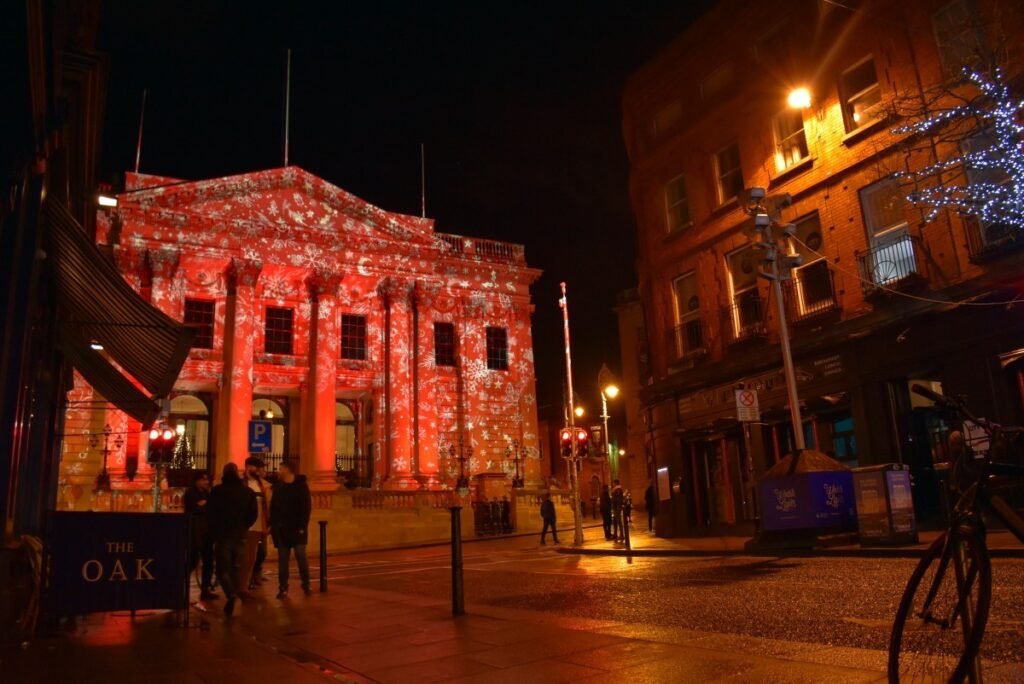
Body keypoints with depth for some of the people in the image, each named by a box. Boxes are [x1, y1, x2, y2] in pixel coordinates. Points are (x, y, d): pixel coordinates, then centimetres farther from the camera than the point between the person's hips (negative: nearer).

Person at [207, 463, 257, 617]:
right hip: (240, 536, 3)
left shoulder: (217, 491, -6)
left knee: (222, 569, -1)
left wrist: (214, 531, 10)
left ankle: (231, 595, -23)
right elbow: (253, 514, 2)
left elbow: (209, 513, -5)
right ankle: (235, 595, 15)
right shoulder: (248, 492, 2)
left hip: (222, 535, -3)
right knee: (235, 568, 16)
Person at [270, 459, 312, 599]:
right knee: (282, 559, 6)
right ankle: (283, 588, 11)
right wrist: (272, 525, 1)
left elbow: (307, 507, -9)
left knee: (301, 557, -4)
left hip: (297, 528, -4)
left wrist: (303, 526, -15)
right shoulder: (278, 486, 10)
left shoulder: (301, 485, -5)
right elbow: (273, 507, 11)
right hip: (281, 529, 4)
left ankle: (306, 585, 8)